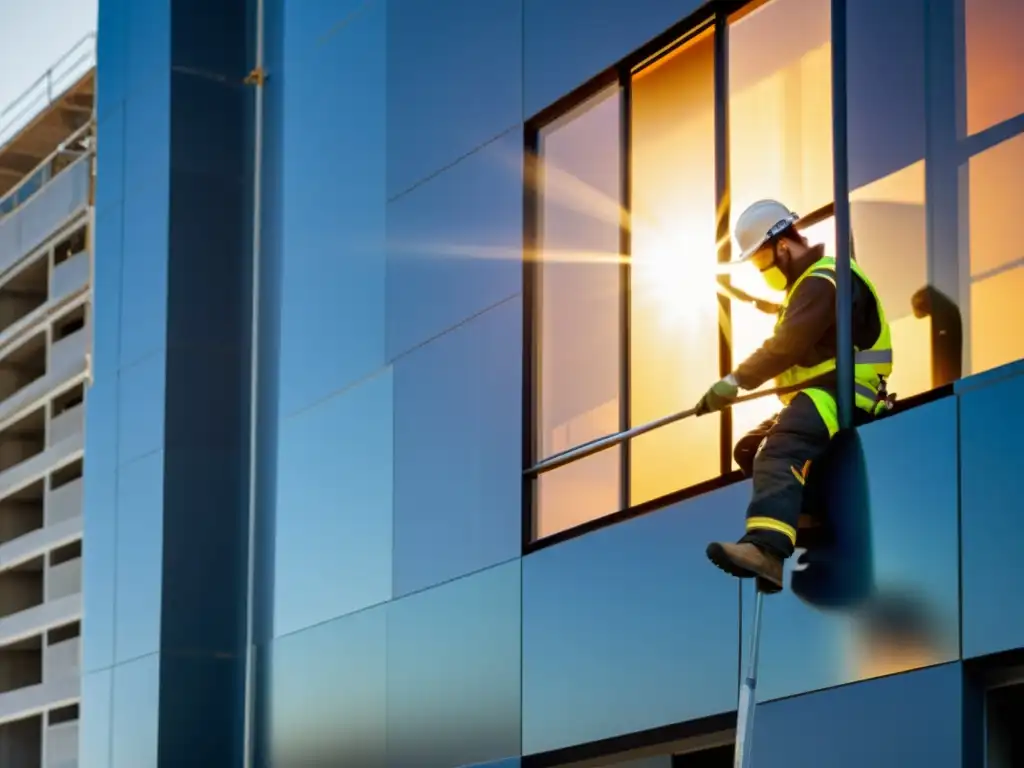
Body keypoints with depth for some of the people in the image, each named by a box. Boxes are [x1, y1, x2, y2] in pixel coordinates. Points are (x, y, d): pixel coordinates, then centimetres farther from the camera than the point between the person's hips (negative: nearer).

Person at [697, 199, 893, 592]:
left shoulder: (823, 282, -13)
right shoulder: (807, 283, 24)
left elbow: (788, 345, -22)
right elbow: (790, 347, 23)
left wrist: (736, 381, -21)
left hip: (841, 394, -12)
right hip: (819, 394, 12)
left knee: (779, 453, -33)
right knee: (749, 450, 15)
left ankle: (766, 549, -55)